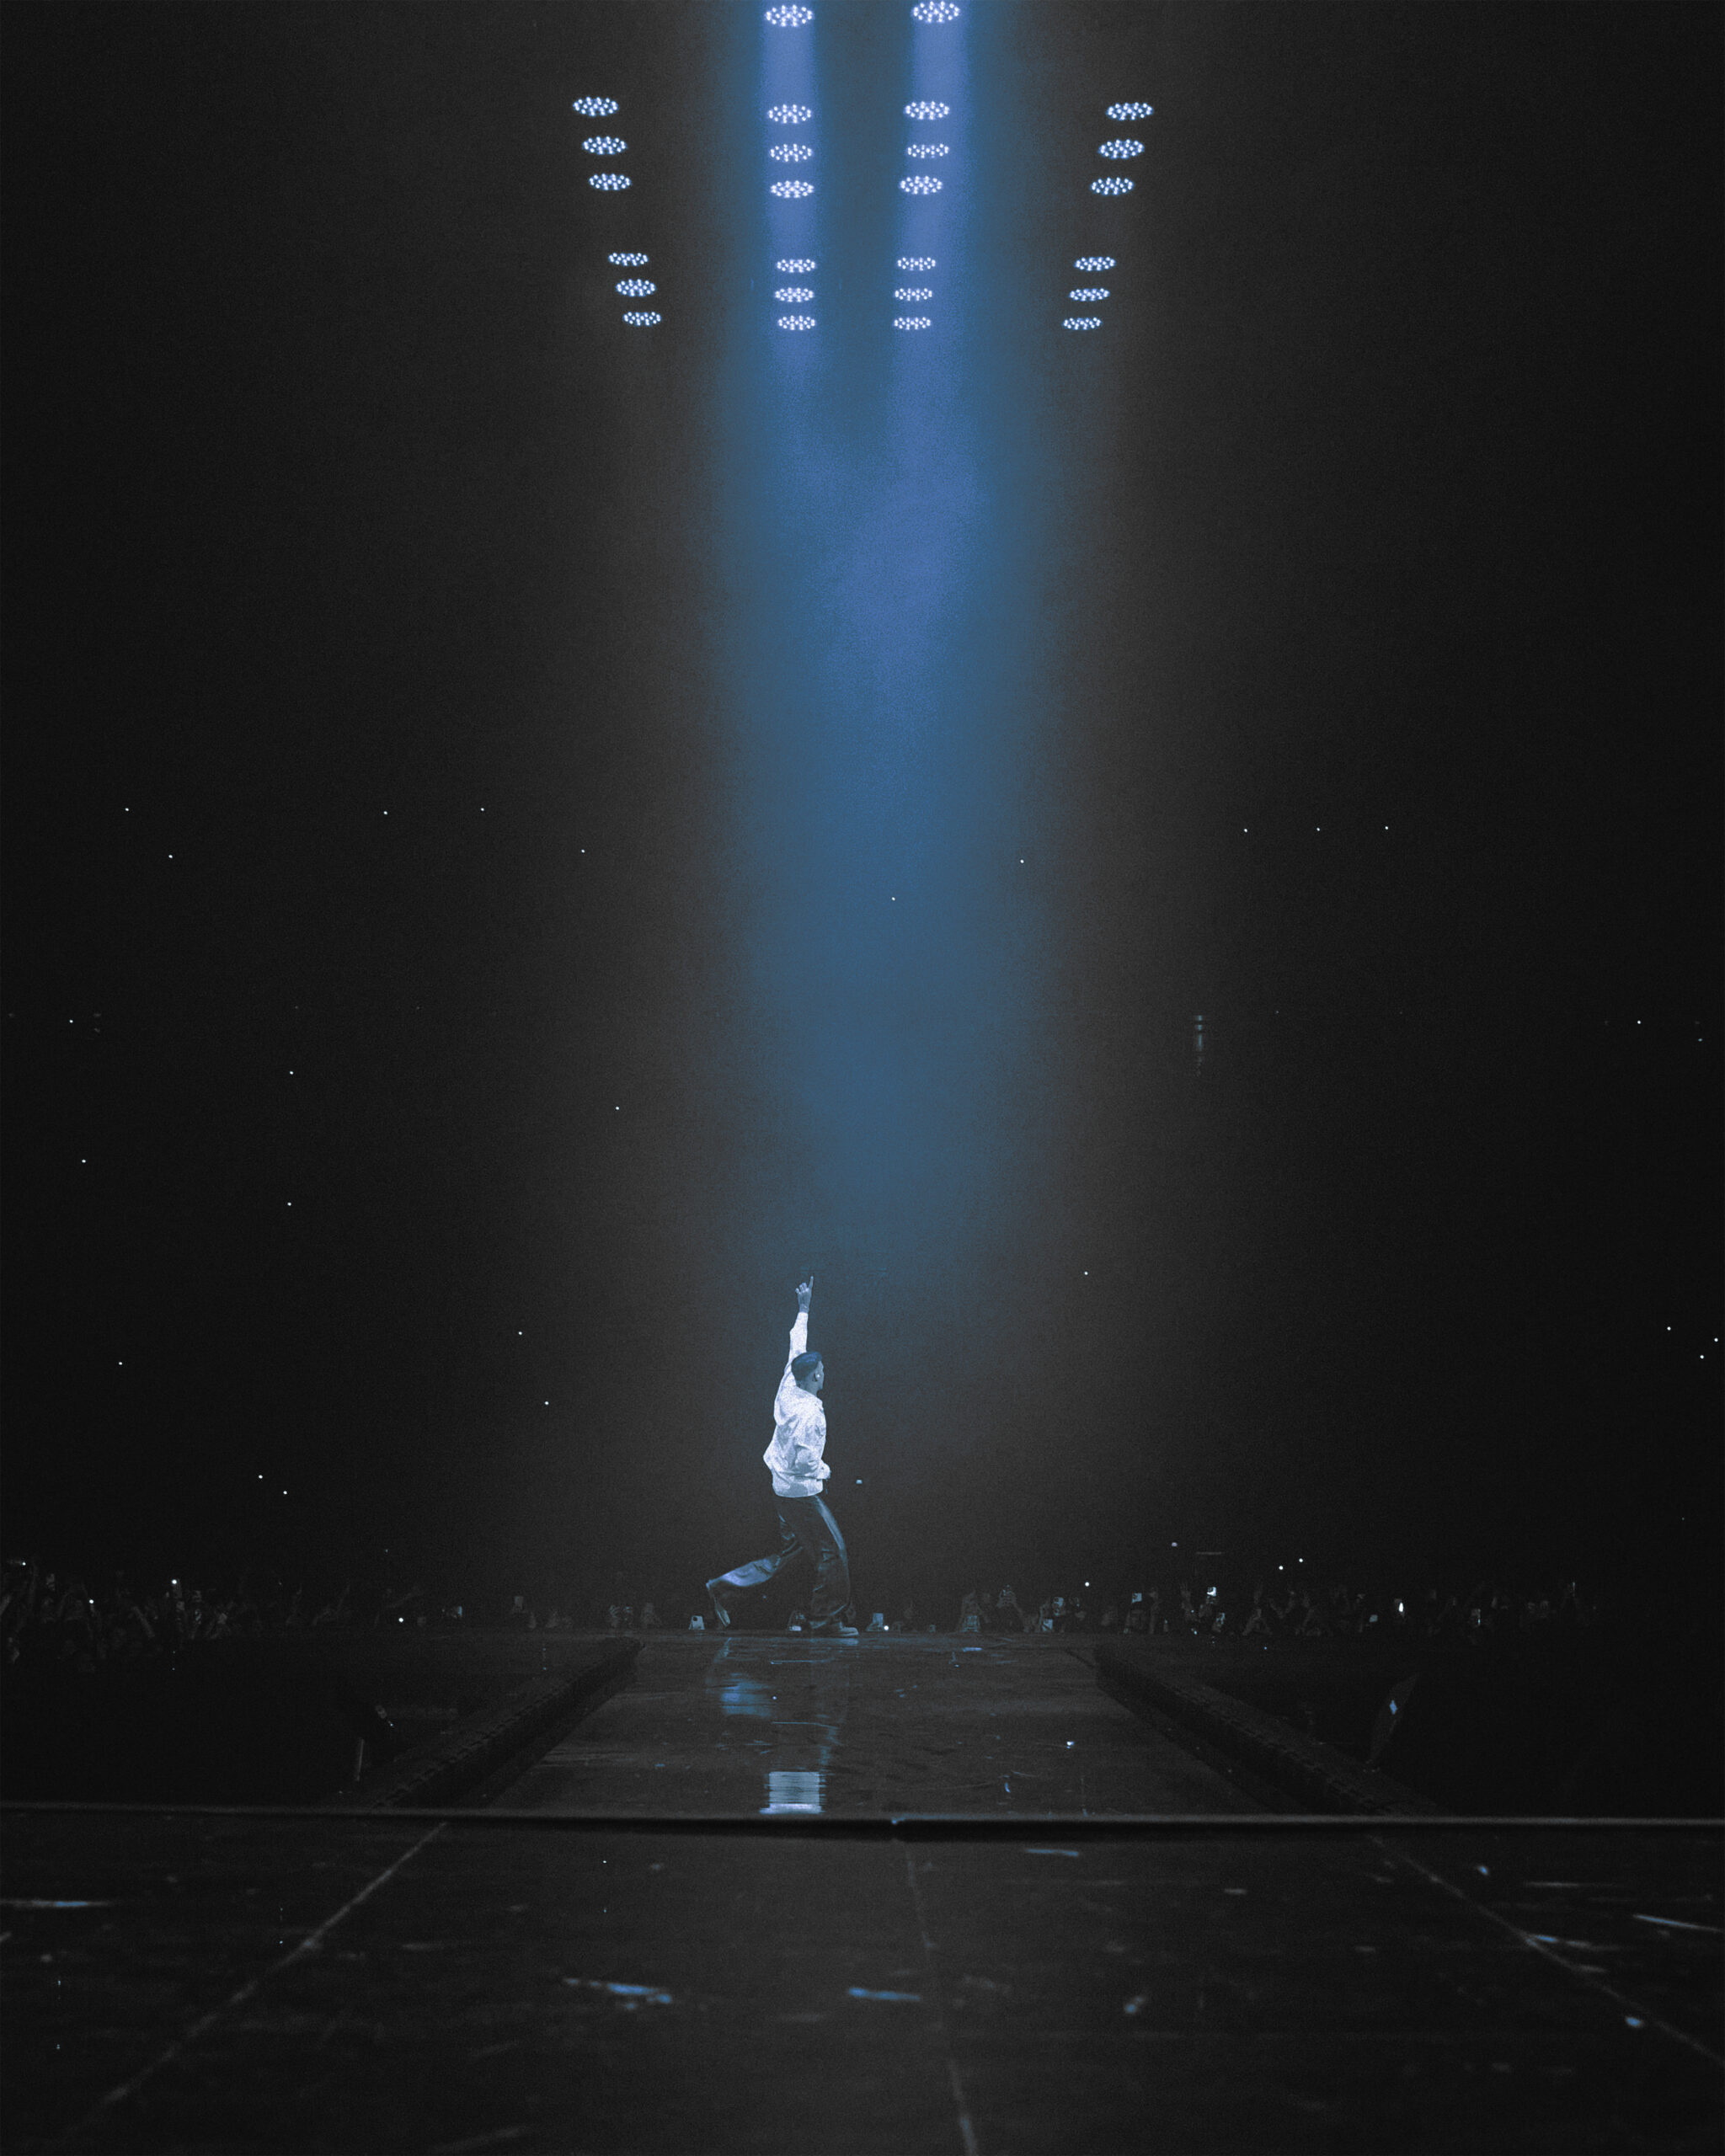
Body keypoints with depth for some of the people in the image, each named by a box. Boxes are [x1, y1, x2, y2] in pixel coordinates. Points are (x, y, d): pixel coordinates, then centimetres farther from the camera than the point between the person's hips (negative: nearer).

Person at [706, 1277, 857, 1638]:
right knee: (832, 1552, 1)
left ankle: (726, 1586, 13)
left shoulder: (789, 1389, 0)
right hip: (802, 1492, -9)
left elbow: (796, 1349, 15)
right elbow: (803, 1460, -27)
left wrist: (804, 1309, 22)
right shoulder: (808, 1412, -24)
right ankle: (827, 1619, 7)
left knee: (790, 1552, 16)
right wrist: (825, 1470, -6)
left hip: (784, 1487, 9)